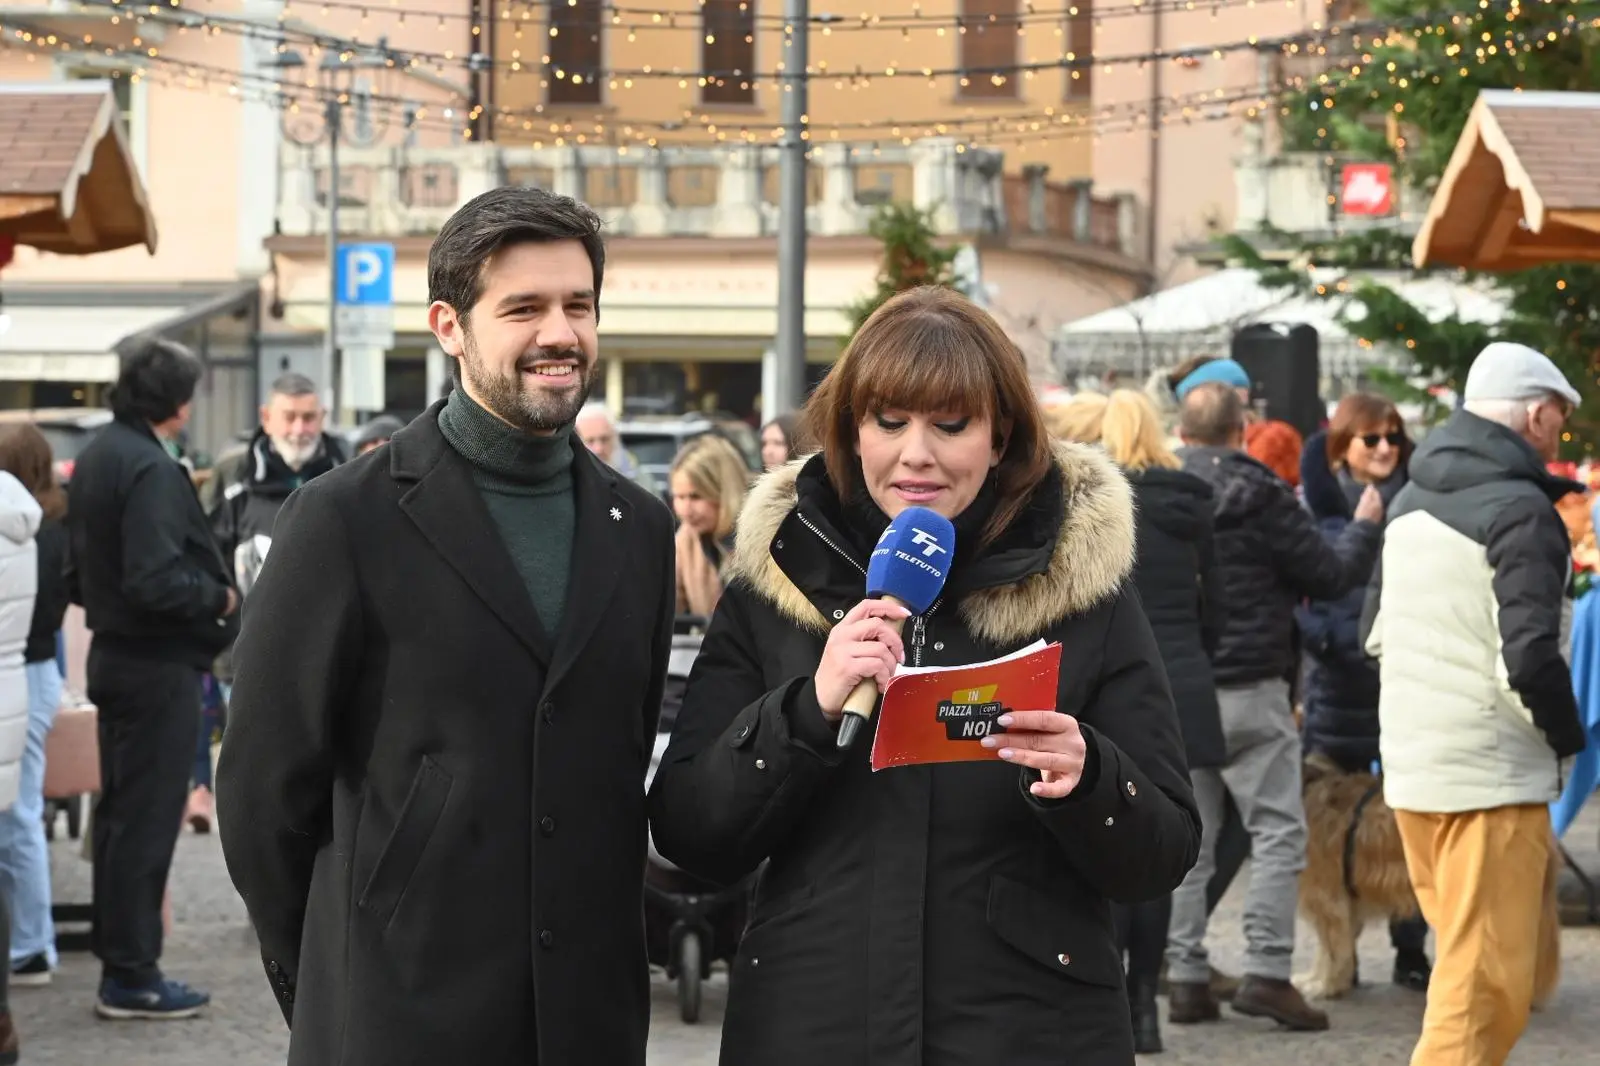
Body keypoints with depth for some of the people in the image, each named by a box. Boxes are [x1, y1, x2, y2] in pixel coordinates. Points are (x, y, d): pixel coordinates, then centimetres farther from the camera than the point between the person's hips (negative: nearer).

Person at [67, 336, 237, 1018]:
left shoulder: (97, 456, 9)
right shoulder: (151, 470, -21)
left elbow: (80, 570, 17)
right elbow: (155, 580, -27)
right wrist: (219, 597, -12)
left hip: (113, 653, 10)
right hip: (159, 665, -10)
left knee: (119, 813, 16)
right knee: (147, 819, -3)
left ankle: (118, 959, 24)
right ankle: (132, 977, 2)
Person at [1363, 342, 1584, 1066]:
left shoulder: (1412, 498, 12)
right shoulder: (1522, 510, -14)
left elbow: (1376, 630, 20)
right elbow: (1531, 656, -21)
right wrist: (1567, 737, -5)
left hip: (1408, 765, 8)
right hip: (1492, 775, -8)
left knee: (1499, 966, 19)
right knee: (1489, 985, -6)